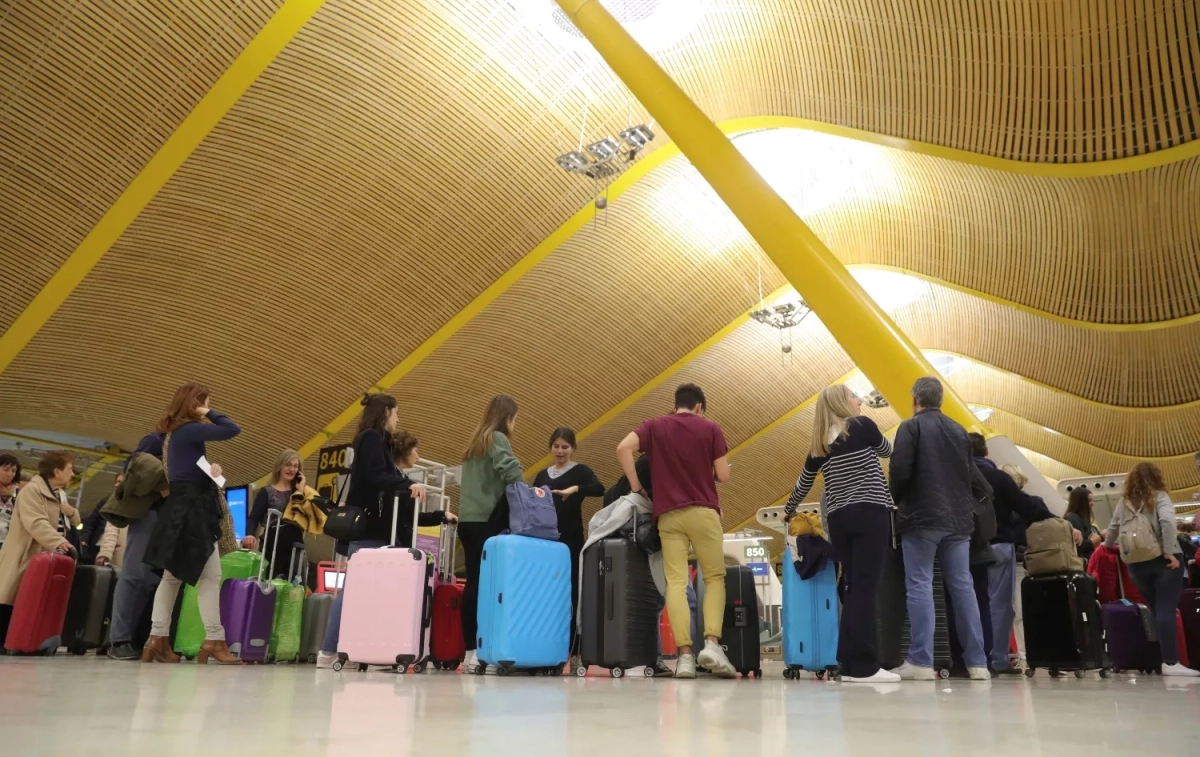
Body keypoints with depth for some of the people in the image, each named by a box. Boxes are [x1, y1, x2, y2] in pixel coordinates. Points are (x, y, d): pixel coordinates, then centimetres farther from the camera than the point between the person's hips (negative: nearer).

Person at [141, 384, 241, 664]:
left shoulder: (173, 432, 15)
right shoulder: (190, 430, -13)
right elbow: (233, 430, -22)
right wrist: (208, 414, -8)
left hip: (180, 507, 10)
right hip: (191, 509, -10)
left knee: (172, 576, 11)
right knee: (211, 575, -8)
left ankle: (157, 639, 12)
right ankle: (213, 641, -8)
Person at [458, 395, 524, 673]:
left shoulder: (477, 440, 21)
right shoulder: (497, 439, -3)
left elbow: (481, 479, 16)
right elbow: (511, 472, -18)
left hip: (469, 520, 8)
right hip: (485, 522, -8)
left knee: (473, 583, 6)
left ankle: (470, 652, 7)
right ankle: (479, 651, -10)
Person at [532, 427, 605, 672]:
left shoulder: (580, 471, 2)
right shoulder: (542, 475, 15)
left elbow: (599, 489, -17)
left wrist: (575, 489, -31)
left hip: (570, 540, -4)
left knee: (570, 593, -2)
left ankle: (574, 651, 3)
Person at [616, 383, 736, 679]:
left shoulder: (654, 426, 9)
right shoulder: (710, 428, 5)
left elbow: (623, 448, -7)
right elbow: (723, 475, 3)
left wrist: (636, 486, 2)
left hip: (668, 513, 1)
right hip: (703, 511, -1)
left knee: (676, 582, 0)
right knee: (714, 577, 10)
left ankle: (685, 654, -5)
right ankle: (712, 643, -4)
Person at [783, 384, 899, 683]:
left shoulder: (819, 444, 14)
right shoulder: (862, 425, -1)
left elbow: (803, 484, 23)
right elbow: (887, 450, 17)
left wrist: (788, 511, 40)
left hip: (838, 519, 5)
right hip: (870, 514, -5)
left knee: (853, 587, 10)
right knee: (866, 587, -7)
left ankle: (850, 663, 10)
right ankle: (864, 666, -8)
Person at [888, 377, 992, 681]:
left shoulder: (910, 427, -4)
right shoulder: (959, 431, 14)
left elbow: (899, 471, -13)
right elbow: (972, 476, 11)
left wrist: (896, 501, 3)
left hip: (922, 517, -5)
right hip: (958, 518, 5)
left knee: (920, 586, -4)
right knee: (962, 586, 7)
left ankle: (921, 662, -7)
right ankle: (977, 662, 8)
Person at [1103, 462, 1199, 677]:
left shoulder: (1124, 502, 13)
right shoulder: (1159, 497, 0)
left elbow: (1113, 528, 19)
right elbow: (1167, 521, -18)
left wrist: (1106, 546, 38)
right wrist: (1169, 552, -16)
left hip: (1136, 563, 4)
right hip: (1162, 560, -4)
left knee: (1156, 610, 13)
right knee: (1166, 610, -7)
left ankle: (1159, 659, 11)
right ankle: (1171, 663, -11)